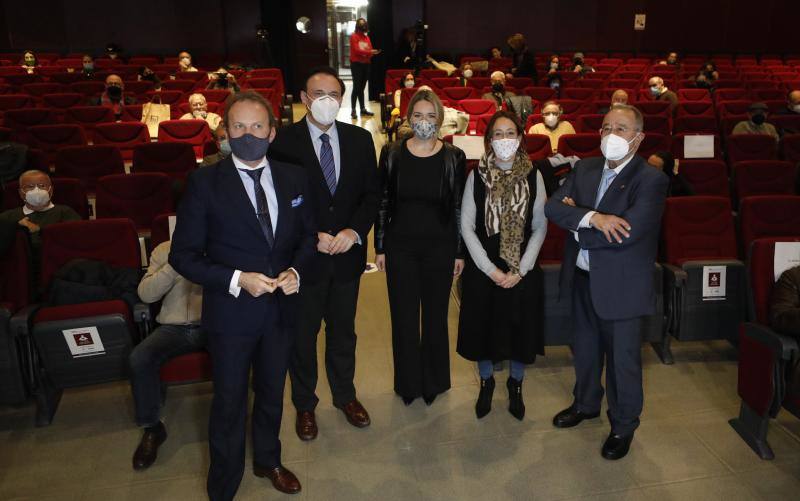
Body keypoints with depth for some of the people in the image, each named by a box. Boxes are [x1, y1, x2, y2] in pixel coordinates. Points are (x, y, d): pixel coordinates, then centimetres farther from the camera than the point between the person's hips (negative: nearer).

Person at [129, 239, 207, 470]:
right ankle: (151, 427, -2)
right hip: (174, 327, 2)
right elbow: (145, 294, -3)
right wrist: (175, 265, -16)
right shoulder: (164, 250, 8)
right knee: (139, 359, -25)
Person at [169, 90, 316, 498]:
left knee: (272, 393, 23)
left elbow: (307, 235, 8)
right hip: (231, 311, -3)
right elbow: (183, 254, -11)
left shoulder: (293, 178, -1)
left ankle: (268, 460, 50)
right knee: (229, 404, 13)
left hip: (280, 308, 4)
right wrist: (236, 279, -22)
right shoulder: (205, 182, -13)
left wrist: (295, 270, -11)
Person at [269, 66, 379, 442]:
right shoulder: (283, 141, -11)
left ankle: (345, 395, 41)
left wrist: (354, 231, -13)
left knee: (343, 330, 19)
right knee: (302, 334, 14)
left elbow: (371, 194, 3)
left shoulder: (360, 139, 0)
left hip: (348, 254, 3)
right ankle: (305, 404, 35)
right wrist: (311, 237, -18)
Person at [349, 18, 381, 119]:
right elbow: (356, 50, -13)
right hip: (356, 64, -6)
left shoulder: (367, 37, 17)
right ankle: (353, 111, -9)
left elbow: (370, 50, 10)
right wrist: (369, 52, -21)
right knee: (356, 87, -10)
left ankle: (363, 109, 12)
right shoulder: (353, 36, -2)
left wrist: (373, 53, -13)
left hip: (366, 64, 6)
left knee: (362, 88, 10)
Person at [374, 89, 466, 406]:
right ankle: (407, 384, 28)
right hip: (400, 247, 1)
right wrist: (379, 247, 1)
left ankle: (433, 383, 31)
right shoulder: (392, 154, -2)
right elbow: (382, 203, 2)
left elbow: (459, 208, 0)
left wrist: (460, 252, 0)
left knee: (436, 317, 11)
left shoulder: (454, 157, -3)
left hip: (440, 248, 0)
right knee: (403, 318, 9)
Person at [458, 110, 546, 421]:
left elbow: (540, 227, -2)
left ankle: (515, 386, 35)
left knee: (520, 328, 11)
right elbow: (466, 225, -4)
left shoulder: (533, 176, -3)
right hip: (483, 270, 0)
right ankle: (486, 383, 36)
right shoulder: (477, 176, -5)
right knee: (484, 327, 11)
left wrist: (520, 270, -10)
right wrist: (490, 269, -10)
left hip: (523, 271, 0)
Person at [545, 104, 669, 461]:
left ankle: (623, 426, 32)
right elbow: (553, 207, -9)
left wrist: (576, 225, -16)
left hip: (621, 285, -5)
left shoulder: (651, 180, -15)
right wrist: (592, 218, -26)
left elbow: (629, 231, -28)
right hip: (582, 277, 6)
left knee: (623, 359, 10)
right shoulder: (585, 169, 3)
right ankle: (586, 403, 47)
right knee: (585, 348, 23)